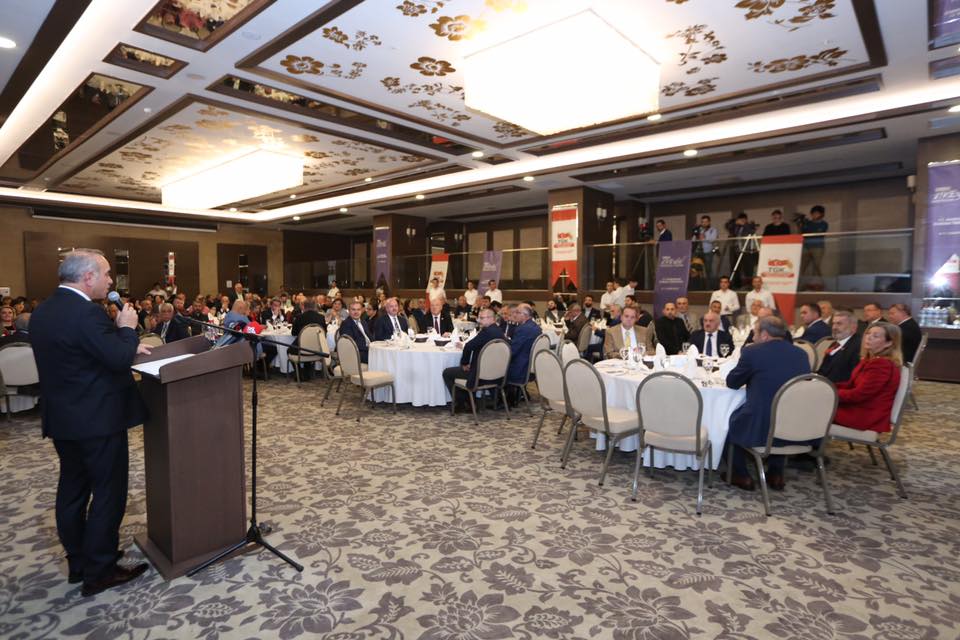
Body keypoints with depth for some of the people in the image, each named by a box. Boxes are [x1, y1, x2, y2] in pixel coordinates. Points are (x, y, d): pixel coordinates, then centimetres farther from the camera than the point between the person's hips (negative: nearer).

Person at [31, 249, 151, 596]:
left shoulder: (43, 311, 8)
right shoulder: (86, 313, -22)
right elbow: (119, 360, -23)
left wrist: (126, 344, 12)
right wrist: (127, 327, -8)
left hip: (62, 417, 10)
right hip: (97, 419, -9)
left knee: (72, 490, 18)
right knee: (108, 493, 2)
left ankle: (78, 562, 32)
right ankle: (99, 572, 12)